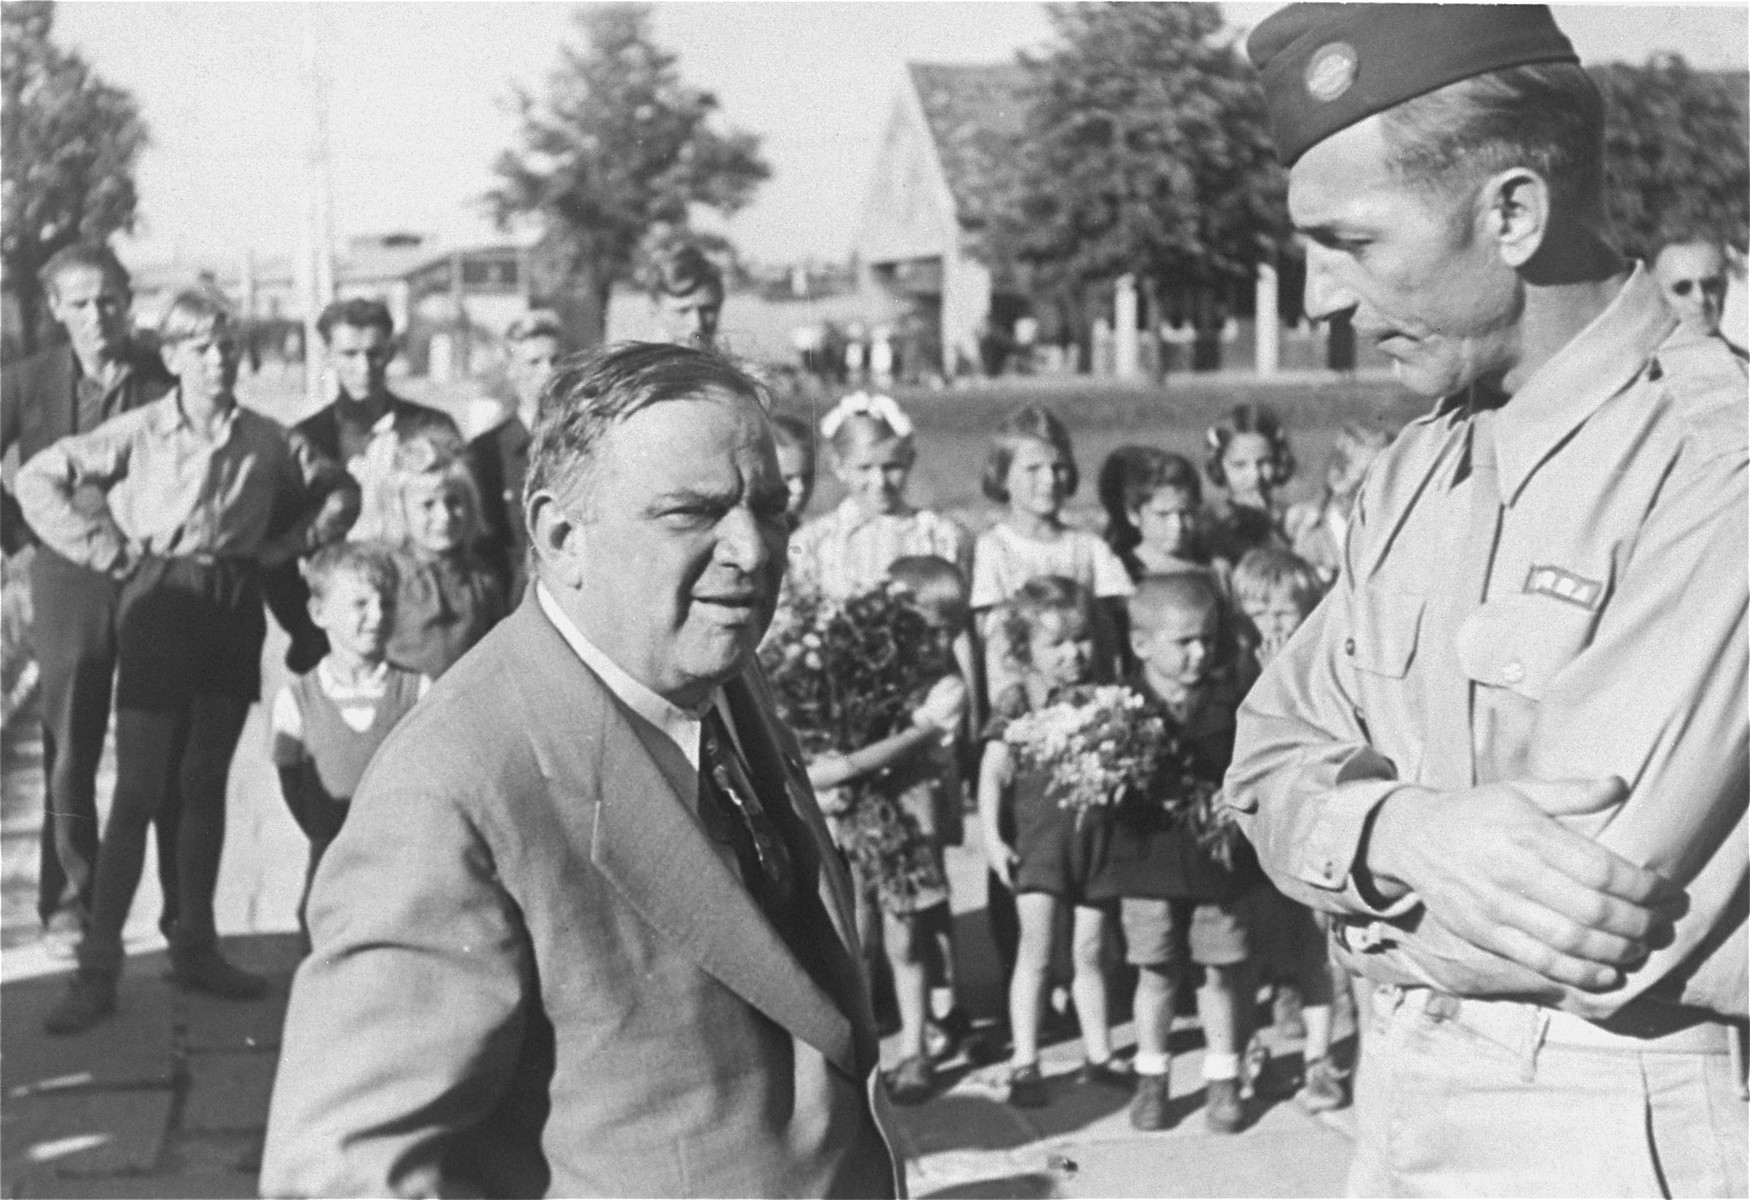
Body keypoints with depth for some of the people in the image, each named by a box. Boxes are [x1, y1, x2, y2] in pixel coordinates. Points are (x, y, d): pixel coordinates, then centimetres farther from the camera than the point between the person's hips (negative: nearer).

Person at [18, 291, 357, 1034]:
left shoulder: (266, 441, 4)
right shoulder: (139, 432, -5)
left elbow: (338, 489, 17)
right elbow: (38, 479, -6)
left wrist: (288, 545, 5)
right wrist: (106, 550, -8)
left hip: (233, 610, 3)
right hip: (161, 604, -3)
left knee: (206, 783, 11)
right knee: (138, 790, -4)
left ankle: (195, 948, 21)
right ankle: (98, 968, 1)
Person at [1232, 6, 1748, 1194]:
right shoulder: (1416, 471, 6)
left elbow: (1592, 921, -27)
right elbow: (1274, 762, 1)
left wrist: (1360, 869, -9)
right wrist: (1403, 832, -21)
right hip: (1406, 1091, 7)